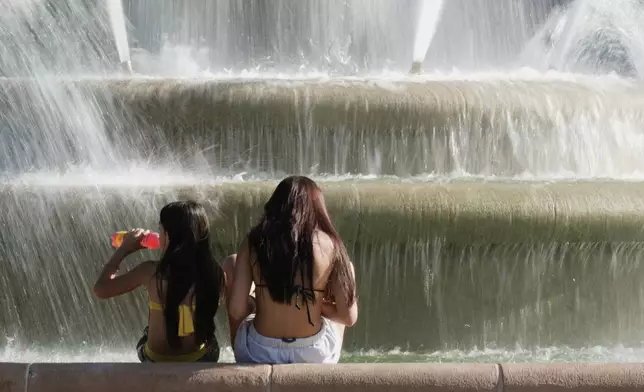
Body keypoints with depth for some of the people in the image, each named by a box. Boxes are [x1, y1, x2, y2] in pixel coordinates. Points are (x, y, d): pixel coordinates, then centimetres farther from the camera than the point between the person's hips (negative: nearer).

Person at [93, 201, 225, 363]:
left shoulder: (152, 272, -24)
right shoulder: (215, 272, -17)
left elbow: (100, 290, -11)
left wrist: (125, 249, -1)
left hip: (158, 361, -1)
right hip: (203, 358, 2)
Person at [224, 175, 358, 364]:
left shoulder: (253, 241, -6)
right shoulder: (329, 244, -9)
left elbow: (236, 310, -9)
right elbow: (349, 317, -7)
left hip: (258, 355, 1)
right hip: (314, 356, 0)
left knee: (231, 263, 21)